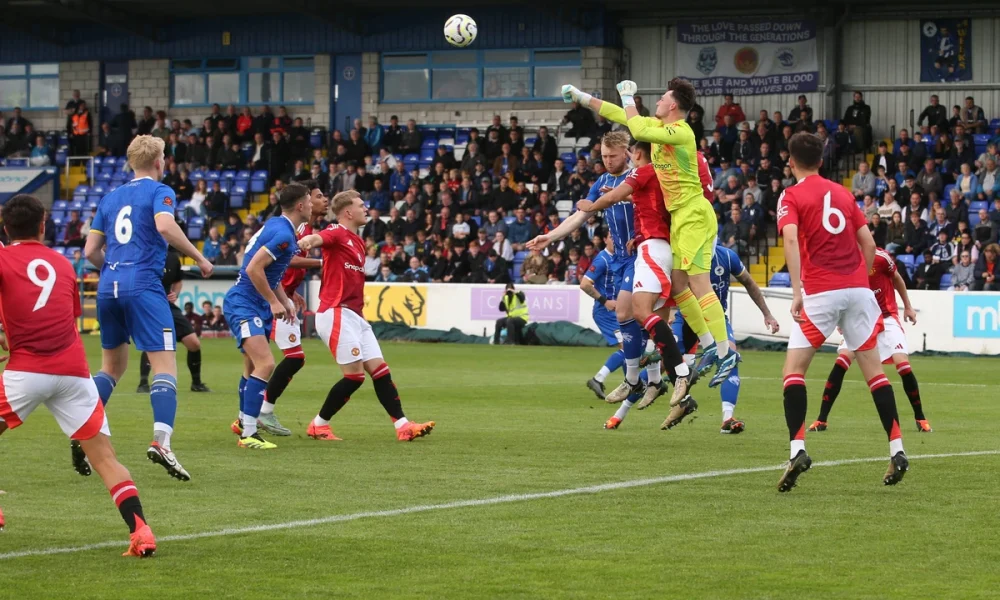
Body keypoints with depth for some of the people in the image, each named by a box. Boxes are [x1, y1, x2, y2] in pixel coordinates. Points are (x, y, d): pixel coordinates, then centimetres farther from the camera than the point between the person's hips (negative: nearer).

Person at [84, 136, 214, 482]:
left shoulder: (110, 198, 19)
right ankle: (161, 439, -28)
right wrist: (199, 258, -8)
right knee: (165, 365, -9)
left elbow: (91, 251, 17)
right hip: (143, 285, -6)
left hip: (108, 287, 6)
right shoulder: (159, 192, 2)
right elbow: (165, 226, -18)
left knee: (112, 367, 20)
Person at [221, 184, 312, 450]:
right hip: (243, 305, -10)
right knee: (265, 364, -20)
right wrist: (274, 301, -16)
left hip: (259, 307, 10)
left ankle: (243, 422, 37)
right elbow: (254, 269, -25)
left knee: (253, 368, 20)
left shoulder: (276, 226, 11)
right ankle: (248, 434, -22)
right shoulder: (283, 233, -20)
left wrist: (285, 301, 17)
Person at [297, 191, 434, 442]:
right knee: (355, 375, -11)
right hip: (336, 313, -9)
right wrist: (308, 240, -53)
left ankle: (402, 426, 4)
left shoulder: (358, 242, 21)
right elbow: (319, 238, -31)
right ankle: (318, 425, 1)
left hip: (355, 316, 9)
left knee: (380, 369, 4)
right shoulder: (337, 233, -8)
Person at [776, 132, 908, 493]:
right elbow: (868, 243, 14)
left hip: (821, 292, -4)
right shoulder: (843, 194, 18)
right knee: (873, 368, 10)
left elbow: (791, 238, -15)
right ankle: (897, 451, 5)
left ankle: (797, 450, -16)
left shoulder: (792, 196, 2)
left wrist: (797, 292, -22)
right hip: (857, 288, 4)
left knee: (794, 369, 1)